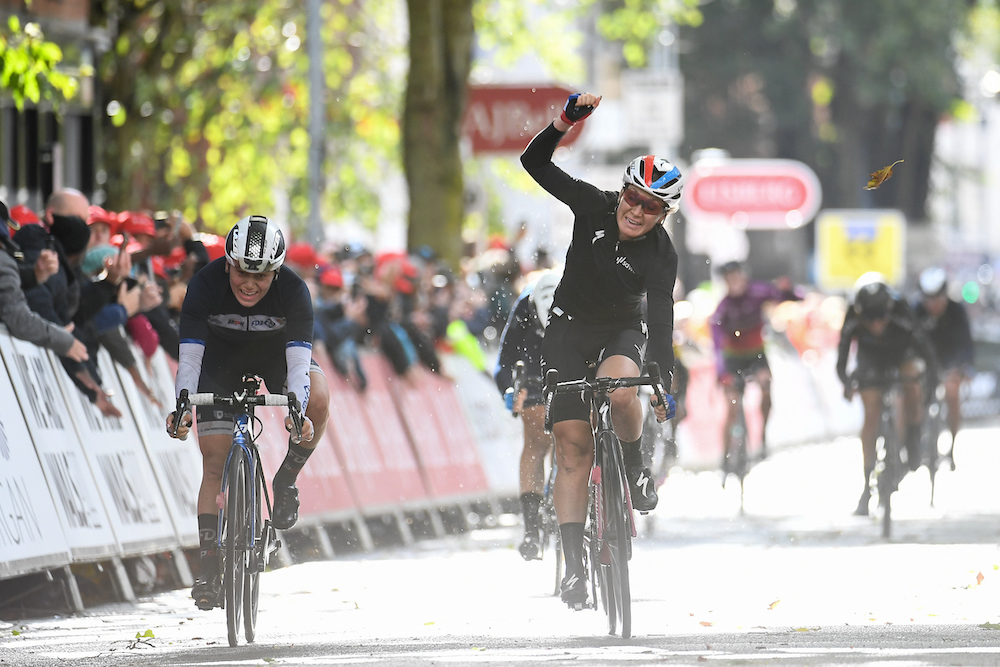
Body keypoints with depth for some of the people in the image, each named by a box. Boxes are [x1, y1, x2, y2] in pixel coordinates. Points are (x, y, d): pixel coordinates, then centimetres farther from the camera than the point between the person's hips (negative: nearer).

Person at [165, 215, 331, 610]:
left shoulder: (293, 292, -32)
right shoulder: (205, 287, -31)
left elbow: (298, 363, -38)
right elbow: (189, 358, -33)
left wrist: (297, 413, -56)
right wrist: (182, 408, -50)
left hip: (277, 353, 0)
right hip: (222, 359, 0)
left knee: (318, 402, -31)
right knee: (215, 464, -8)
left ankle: (286, 481, -6)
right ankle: (209, 566, 0)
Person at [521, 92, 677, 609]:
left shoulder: (660, 255, -20)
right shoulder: (594, 206, -14)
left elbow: (661, 319, -27)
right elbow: (535, 164, -11)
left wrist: (663, 383, -37)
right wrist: (566, 122, -26)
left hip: (622, 331, -1)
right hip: (570, 328, 1)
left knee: (619, 388, -38)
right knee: (573, 447, -8)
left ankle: (635, 464, -7)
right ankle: (573, 566, -7)